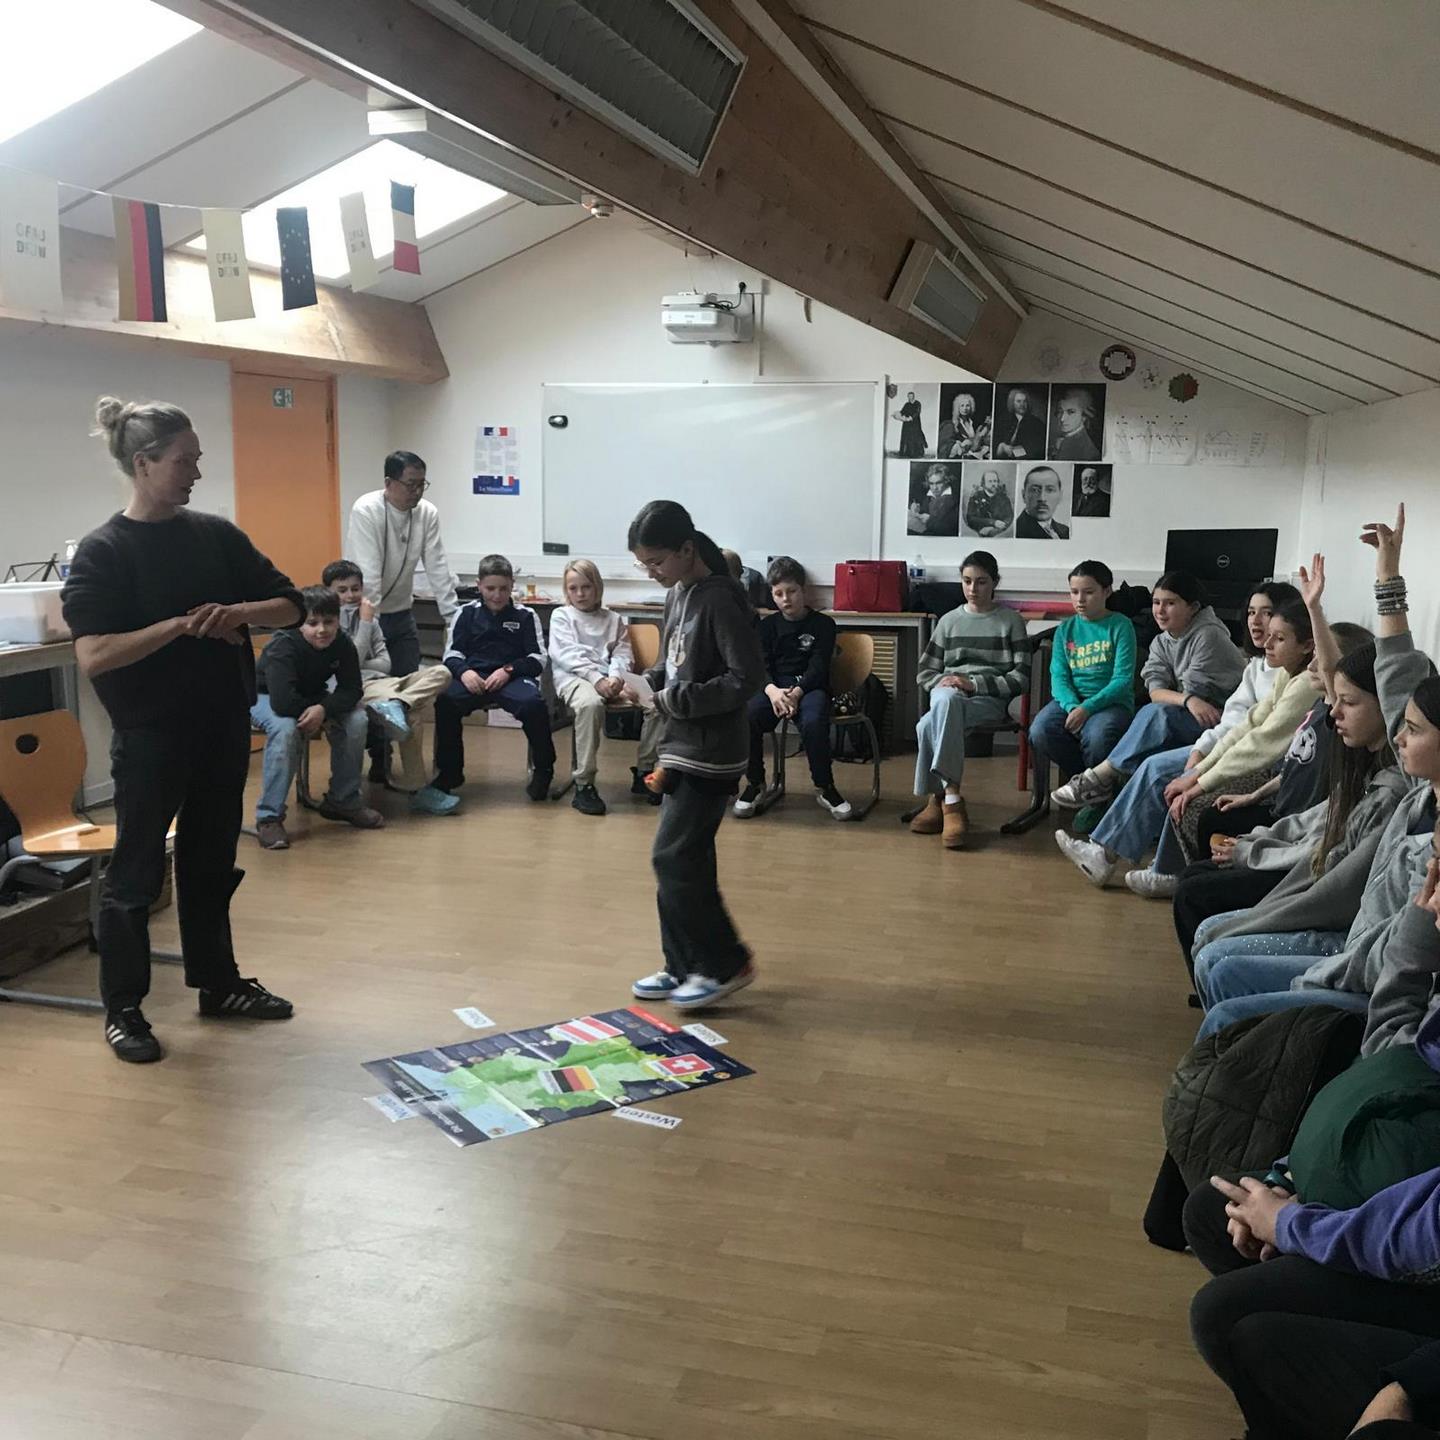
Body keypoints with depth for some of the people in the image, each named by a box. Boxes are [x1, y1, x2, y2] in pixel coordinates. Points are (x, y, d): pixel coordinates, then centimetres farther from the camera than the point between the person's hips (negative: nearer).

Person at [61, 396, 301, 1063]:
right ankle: (123, 1008, 20)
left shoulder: (215, 534, 4)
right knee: (135, 871, 6)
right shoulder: (103, 551, -10)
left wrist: (239, 612, -14)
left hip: (223, 725, 5)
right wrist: (181, 624, -23)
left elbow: (290, 605, 5)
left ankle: (217, 983, 31)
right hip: (150, 733, -5)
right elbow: (92, 656, -19)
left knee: (212, 860, 16)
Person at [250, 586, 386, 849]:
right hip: (265, 698, -5)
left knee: (357, 720, -19)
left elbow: (351, 690, -18)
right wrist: (314, 709, -29)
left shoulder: (343, 645, -18)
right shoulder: (283, 646, -33)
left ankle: (343, 800, -1)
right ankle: (269, 816, -29)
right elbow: (282, 702, -43)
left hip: (311, 698, 5)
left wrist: (324, 708, -37)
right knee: (286, 727, -38)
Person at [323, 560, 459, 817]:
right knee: (411, 715, -33)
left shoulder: (370, 620, 21)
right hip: (358, 687, -7)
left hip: (382, 681, 7)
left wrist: (358, 663, -5)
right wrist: (365, 622, -4)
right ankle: (415, 788, -29)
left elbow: (385, 663, 13)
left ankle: (395, 705, -41)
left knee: (440, 673, -15)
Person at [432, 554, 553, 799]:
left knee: (533, 703, -35)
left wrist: (508, 670, -11)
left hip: (513, 677, -1)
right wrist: (464, 671, -11)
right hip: (473, 677, 1)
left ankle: (543, 771, -11)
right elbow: (451, 654, 12)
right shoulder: (466, 613, 16)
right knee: (445, 701, -32)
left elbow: (538, 659, 7)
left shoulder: (526, 616, 11)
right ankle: (449, 772, -10)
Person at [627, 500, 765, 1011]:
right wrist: (650, 684, 1)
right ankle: (685, 967, 23)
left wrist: (676, 699, -18)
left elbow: (747, 678, -21)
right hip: (683, 751, 9)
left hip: (711, 755, -9)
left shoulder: (719, 600, -17)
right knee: (684, 860, 12)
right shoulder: (678, 594, 10)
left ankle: (726, 964, 7)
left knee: (674, 858, -6)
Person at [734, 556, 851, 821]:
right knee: (747, 717, -30)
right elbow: (760, 666, 4)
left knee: (813, 723, -36)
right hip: (773, 687, 2)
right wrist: (772, 690, -20)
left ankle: (824, 787, -13)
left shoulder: (822, 623, 7)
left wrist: (796, 692, -21)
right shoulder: (768, 625, 15)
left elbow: (819, 667, -2)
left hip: (809, 687, -2)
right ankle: (755, 783, -10)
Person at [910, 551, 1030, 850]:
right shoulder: (949, 621, 19)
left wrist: (974, 684, -13)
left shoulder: (1011, 621, 9)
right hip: (947, 694, 3)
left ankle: (938, 798, -26)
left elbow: (1021, 679, 0)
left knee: (929, 726, -35)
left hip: (989, 699, -3)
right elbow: (924, 672, 20)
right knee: (946, 700, -38)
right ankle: (952, 801, -37)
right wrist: (943, 682, -5)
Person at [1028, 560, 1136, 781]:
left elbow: (1123, 680, -8)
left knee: (1097, 737, -36)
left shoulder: (1120, 626, 0)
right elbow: (1059, 676, 4)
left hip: (1111, 701, -4)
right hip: (1071, 700, 4)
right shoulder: (1066, 630, 13)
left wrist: (1087, 708, -19)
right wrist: (1072, 707, -17)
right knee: (1040, 731, -26)